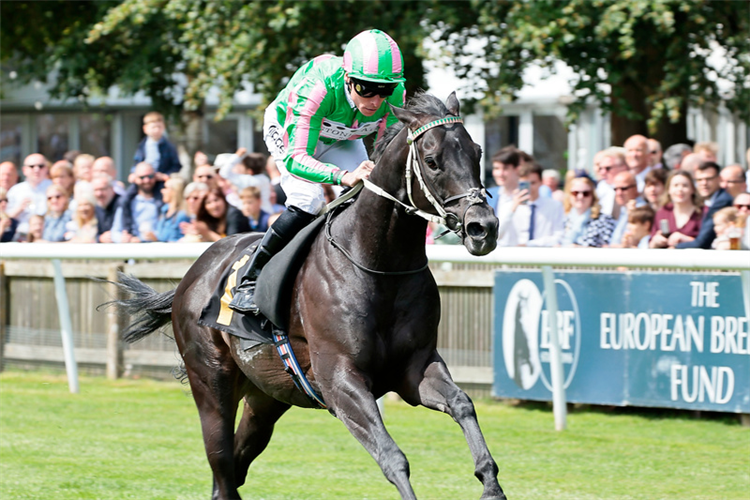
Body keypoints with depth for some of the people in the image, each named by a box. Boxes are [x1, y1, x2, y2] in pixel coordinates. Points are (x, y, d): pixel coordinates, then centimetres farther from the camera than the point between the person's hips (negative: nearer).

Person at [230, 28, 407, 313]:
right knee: (308, 200, -26)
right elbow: (296, 158, -47)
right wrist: (345, 176, -63)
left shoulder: (395, 95, -31)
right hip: (287, 130, -5)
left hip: (340, 140, 5)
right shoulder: (316, 89, -45)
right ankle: (248, 282, -15)